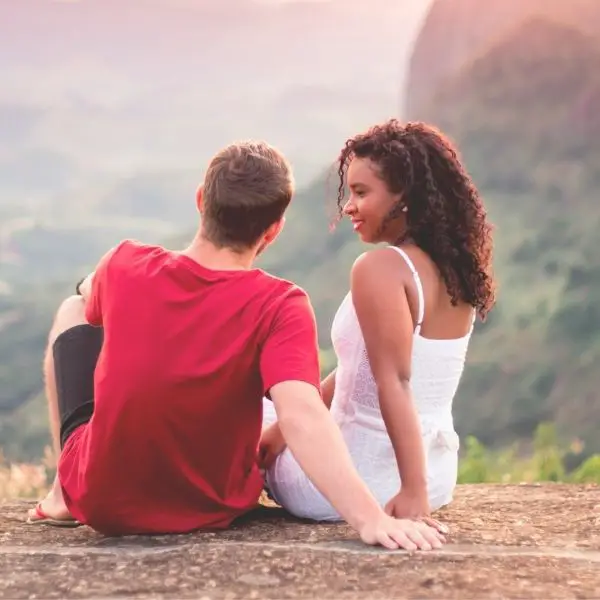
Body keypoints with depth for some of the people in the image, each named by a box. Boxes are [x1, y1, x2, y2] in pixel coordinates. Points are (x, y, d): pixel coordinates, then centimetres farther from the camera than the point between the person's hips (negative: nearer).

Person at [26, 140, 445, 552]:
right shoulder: (280, 307, -22)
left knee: (74, 311, 23)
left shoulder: (126, 266, -14)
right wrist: (371, 518, -40)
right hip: (211, 510, -1)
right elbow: (301, 415, -36)